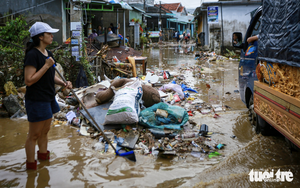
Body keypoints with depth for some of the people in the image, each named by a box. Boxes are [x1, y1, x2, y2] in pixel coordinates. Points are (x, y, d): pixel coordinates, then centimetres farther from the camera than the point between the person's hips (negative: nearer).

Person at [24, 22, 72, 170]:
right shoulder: (32, 55, -19)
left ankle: (43, 156, 39)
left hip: (48, 98, 9)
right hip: (36, 100, -9)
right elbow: (29, 80, -24)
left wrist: (63, 83, 2)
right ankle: (31, 165, 16)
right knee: (34, 134, 3)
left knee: (45, 131, 22)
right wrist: (46, 66, -24)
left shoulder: (48, 54, 10)